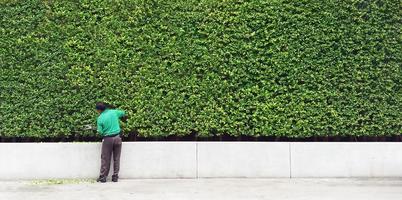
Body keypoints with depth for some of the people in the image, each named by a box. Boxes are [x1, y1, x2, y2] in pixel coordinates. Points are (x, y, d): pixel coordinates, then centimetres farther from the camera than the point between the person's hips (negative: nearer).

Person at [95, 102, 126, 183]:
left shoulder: (100, 118, -9)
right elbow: (123, 113, 18)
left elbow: (100, 132, -7)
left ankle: (103, 177, 10)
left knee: (105, 159, 7)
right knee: (116, 159, 8)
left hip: (107, 139, -3)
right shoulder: (114, 112, 0)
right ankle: (115, 177, 11)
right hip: (117, 138, 3)